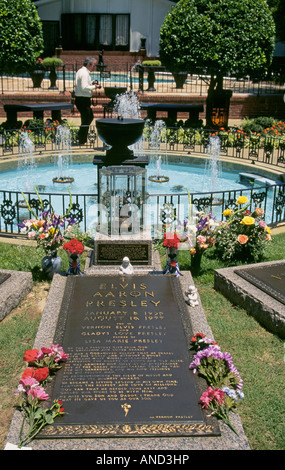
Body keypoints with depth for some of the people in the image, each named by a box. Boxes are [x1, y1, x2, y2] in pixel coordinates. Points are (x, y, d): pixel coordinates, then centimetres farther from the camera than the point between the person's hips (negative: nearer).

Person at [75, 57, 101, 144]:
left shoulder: (80, 71, 15)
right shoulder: (85, 73, -17)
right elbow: (84, 88, -25)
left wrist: (91, 83, 12)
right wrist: (94, 86, -13)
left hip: (80, 99, 11)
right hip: (83, 100, -11)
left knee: (90, 117, 22)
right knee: (86, 120, -2)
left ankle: (80, 136, 26)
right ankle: (82, 141, 6)